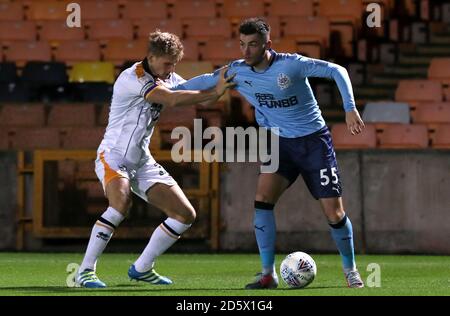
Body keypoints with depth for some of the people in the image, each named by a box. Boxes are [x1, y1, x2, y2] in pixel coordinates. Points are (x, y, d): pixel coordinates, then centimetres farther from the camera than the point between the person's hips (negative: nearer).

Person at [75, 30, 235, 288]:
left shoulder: (167, 78, 7)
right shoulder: (133, 78, -18)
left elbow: (200, 97, 6)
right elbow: (172, 100, -30)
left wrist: (219, 85, -15)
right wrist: (214, 92, -29)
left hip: (142, 162, 8)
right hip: (114, 157, -8)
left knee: (185, 214, 1)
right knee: (122, 203, -35)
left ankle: (141, 268, 12)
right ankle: (85, 271, -27)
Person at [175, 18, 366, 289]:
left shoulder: (291, 64, -19)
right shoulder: (238, 71, -6)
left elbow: (337, 71, -15)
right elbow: (208, 81, 11)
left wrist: (350, 109, -23)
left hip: (315, 141, -4)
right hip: (281, 143, 4)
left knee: (334, 212, -6)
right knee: (263, 200, -18)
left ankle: (350, 269, 18)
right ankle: (268, 274, -10)